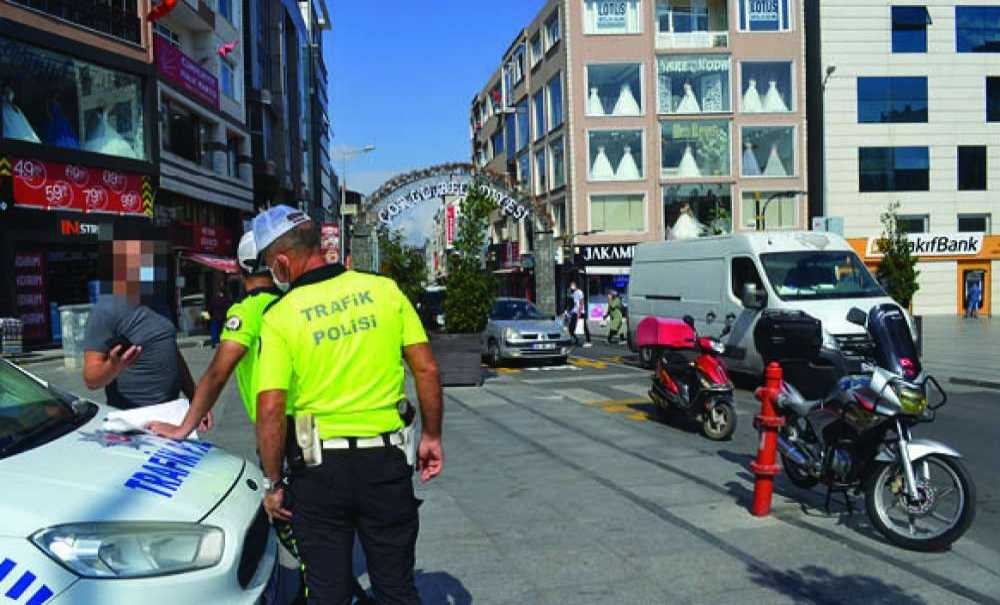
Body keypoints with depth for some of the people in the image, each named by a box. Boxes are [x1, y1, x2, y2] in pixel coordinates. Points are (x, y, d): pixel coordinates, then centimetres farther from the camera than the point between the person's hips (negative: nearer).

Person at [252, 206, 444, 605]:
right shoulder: (384, 289, -2)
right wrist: (431, 436, 9)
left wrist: (273, 483, -2)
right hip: (385, 459, 2)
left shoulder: (279, 317, -9)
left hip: (319, 466, -2)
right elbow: (426, 369, -3)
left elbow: (270, 410, -14)